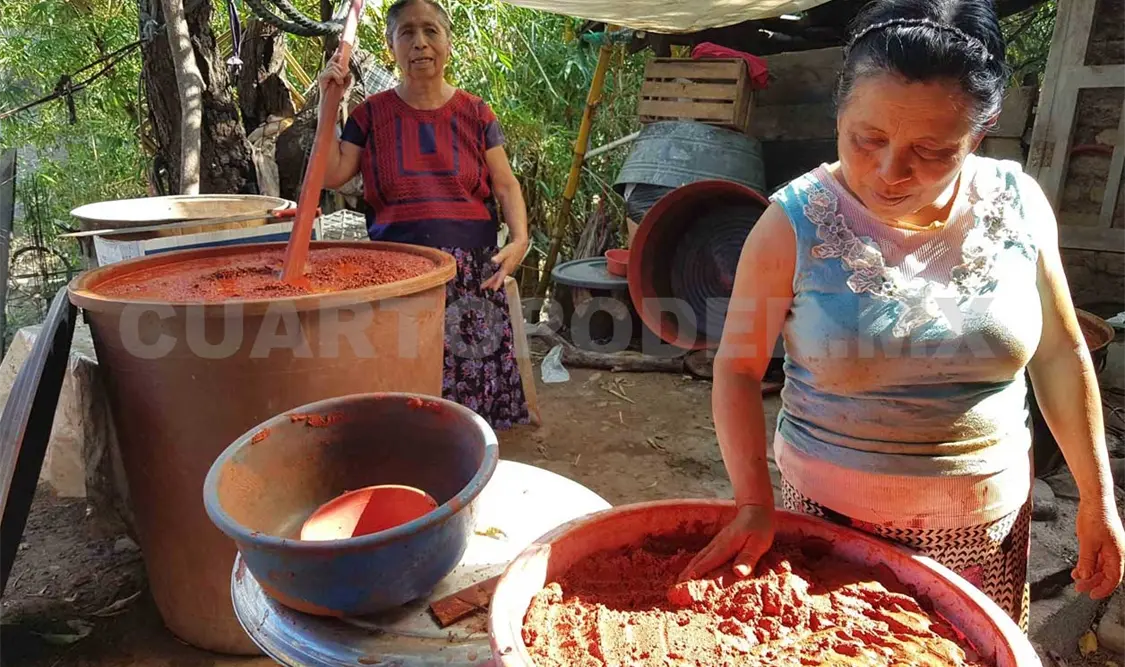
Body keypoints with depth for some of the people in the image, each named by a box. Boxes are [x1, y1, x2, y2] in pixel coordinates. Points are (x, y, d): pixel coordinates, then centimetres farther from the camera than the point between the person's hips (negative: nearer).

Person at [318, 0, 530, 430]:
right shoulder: (372, 113, 10)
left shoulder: (474, 113, 9)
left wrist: (519, 238, -10)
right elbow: (332, 176, 5)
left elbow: (505, 185, 7)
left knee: (471, 370, -3)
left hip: (471, 274, 0)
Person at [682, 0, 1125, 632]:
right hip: (831, 516, -2)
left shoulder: (1018, 204, -7)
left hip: (988, 521, 3)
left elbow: (1060, 354, 3)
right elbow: (737, 367, -11)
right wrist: (754, 502, -19)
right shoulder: (794, 224, -16)